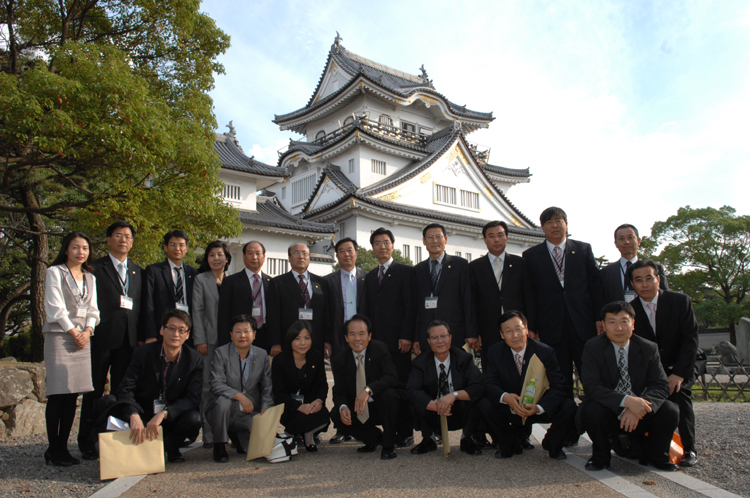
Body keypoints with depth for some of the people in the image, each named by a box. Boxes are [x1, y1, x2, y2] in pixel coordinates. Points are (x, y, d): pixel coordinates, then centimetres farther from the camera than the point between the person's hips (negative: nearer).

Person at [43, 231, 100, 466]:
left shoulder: (90, 277, 17)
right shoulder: (55, 272, 2)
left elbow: (92, 309, 14)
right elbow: (55, 308, -6)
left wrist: (88, 331, -3)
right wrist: (73, 331, -8)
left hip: (82, 338, 5)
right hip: (59, 336, -5)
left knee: (72, 396, 4)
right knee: (57, 395, -6)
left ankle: (62, 447, 10)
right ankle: (53, 449, 2)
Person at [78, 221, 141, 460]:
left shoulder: (138, 271, 17)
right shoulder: (96, 268, 4)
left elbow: (140, 306, 14)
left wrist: (141, 335, 6)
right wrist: (90, 330, -10)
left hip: (128, 339, 4)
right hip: (102, 337, -3)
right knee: (95, 389, 4)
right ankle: (87, 441, 13)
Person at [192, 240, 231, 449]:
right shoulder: (201, 280, 5)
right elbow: (197, 311, -1)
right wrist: (200, 340, -8)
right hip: (209, 340, -2)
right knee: (207, 385, -1)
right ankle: (208, 434, 6)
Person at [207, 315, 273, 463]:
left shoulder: (262, 355, 5)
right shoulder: (221, 353, -5)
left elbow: (267, 387, 5)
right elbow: (216, 385, -15)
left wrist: (265, 409, -12)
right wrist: (239, 396, -28)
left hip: (249, 413, 3)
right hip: (225, 411, -2)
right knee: (223, 400, -34)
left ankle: (240, 438, 17)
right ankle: (219, 446, -11)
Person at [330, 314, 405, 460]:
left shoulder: (380, 349, -13)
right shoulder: (339, 360, -3)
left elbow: (392, 378, -25)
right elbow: (339, 392, -4)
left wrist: (368, 390, -41)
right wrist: (343, 407, -28)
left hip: (383, 406, -3)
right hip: (359, 410, 4)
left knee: (388, 394, -34)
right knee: (336, 415, -20)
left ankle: (389, 445, -11)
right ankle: (375, 437, 8)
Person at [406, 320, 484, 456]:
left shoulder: (464, 358, -8)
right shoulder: (420, 362, -8)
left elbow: (479, 387, -23)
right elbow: (411, 391, -24)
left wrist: (454, 395, -38)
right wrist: (436, 406, -38)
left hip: (460, 414, -1)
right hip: (433, 417, 1)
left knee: (474, 396, -29)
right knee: (416, 400, -26)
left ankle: (466, 440, -2)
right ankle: (428, 439, 2)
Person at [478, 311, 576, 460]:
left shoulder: (545, 352, -14)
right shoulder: (495, 352, -9)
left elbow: (559, 386, -18)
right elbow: (489, 383, -13)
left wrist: (539, 407, -35)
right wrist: (505, 397, -36)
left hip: (540, 409, 0)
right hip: (511, 408, 1)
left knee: (568, 406, -27)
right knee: (485, 404, -26)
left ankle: (552, 444, 7)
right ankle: (511, 445, 3)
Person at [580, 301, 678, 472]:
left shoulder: (649, 348, -1)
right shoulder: (593, 347, -10)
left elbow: (661, 385, -10)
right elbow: (591, 387, -20)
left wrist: (638, 407, -29)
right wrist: (627, 400, -35)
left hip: (639, 413, 3)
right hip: (607, 415, -2)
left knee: (669, 411, -23)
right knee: (591, 410, -33)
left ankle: (655, 455, 7)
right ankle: (600, 456, -2)